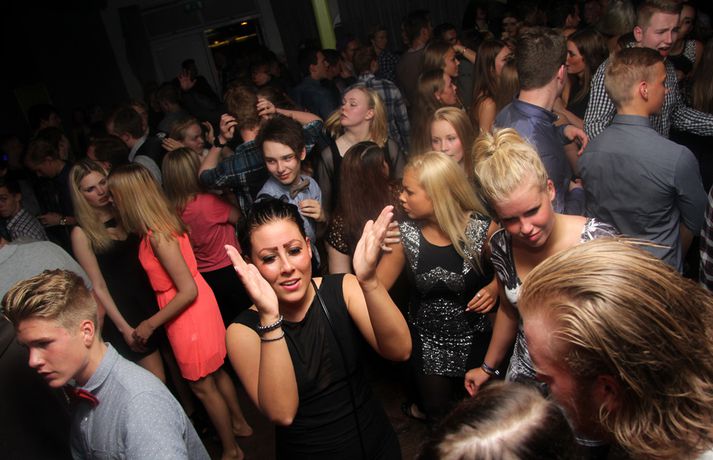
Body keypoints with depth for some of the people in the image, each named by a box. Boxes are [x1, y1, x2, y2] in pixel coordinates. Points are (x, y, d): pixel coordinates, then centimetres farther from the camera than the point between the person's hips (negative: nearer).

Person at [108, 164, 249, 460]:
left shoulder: (158, 236, -27)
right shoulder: (164, 220, 0)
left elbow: (188, 291, -26)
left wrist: (150, 324, -18)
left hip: (189, 312, -9)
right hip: (199, 305, 9)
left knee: (202, 385, 9)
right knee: (215, 373, 24)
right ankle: (239, 423, 44)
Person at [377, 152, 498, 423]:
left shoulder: (483, 228, -19)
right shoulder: (406, 234, -11)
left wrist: (494, 288, -21)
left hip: (473, 337, -1)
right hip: (427, 340, 2)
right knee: (437, 413, 12)